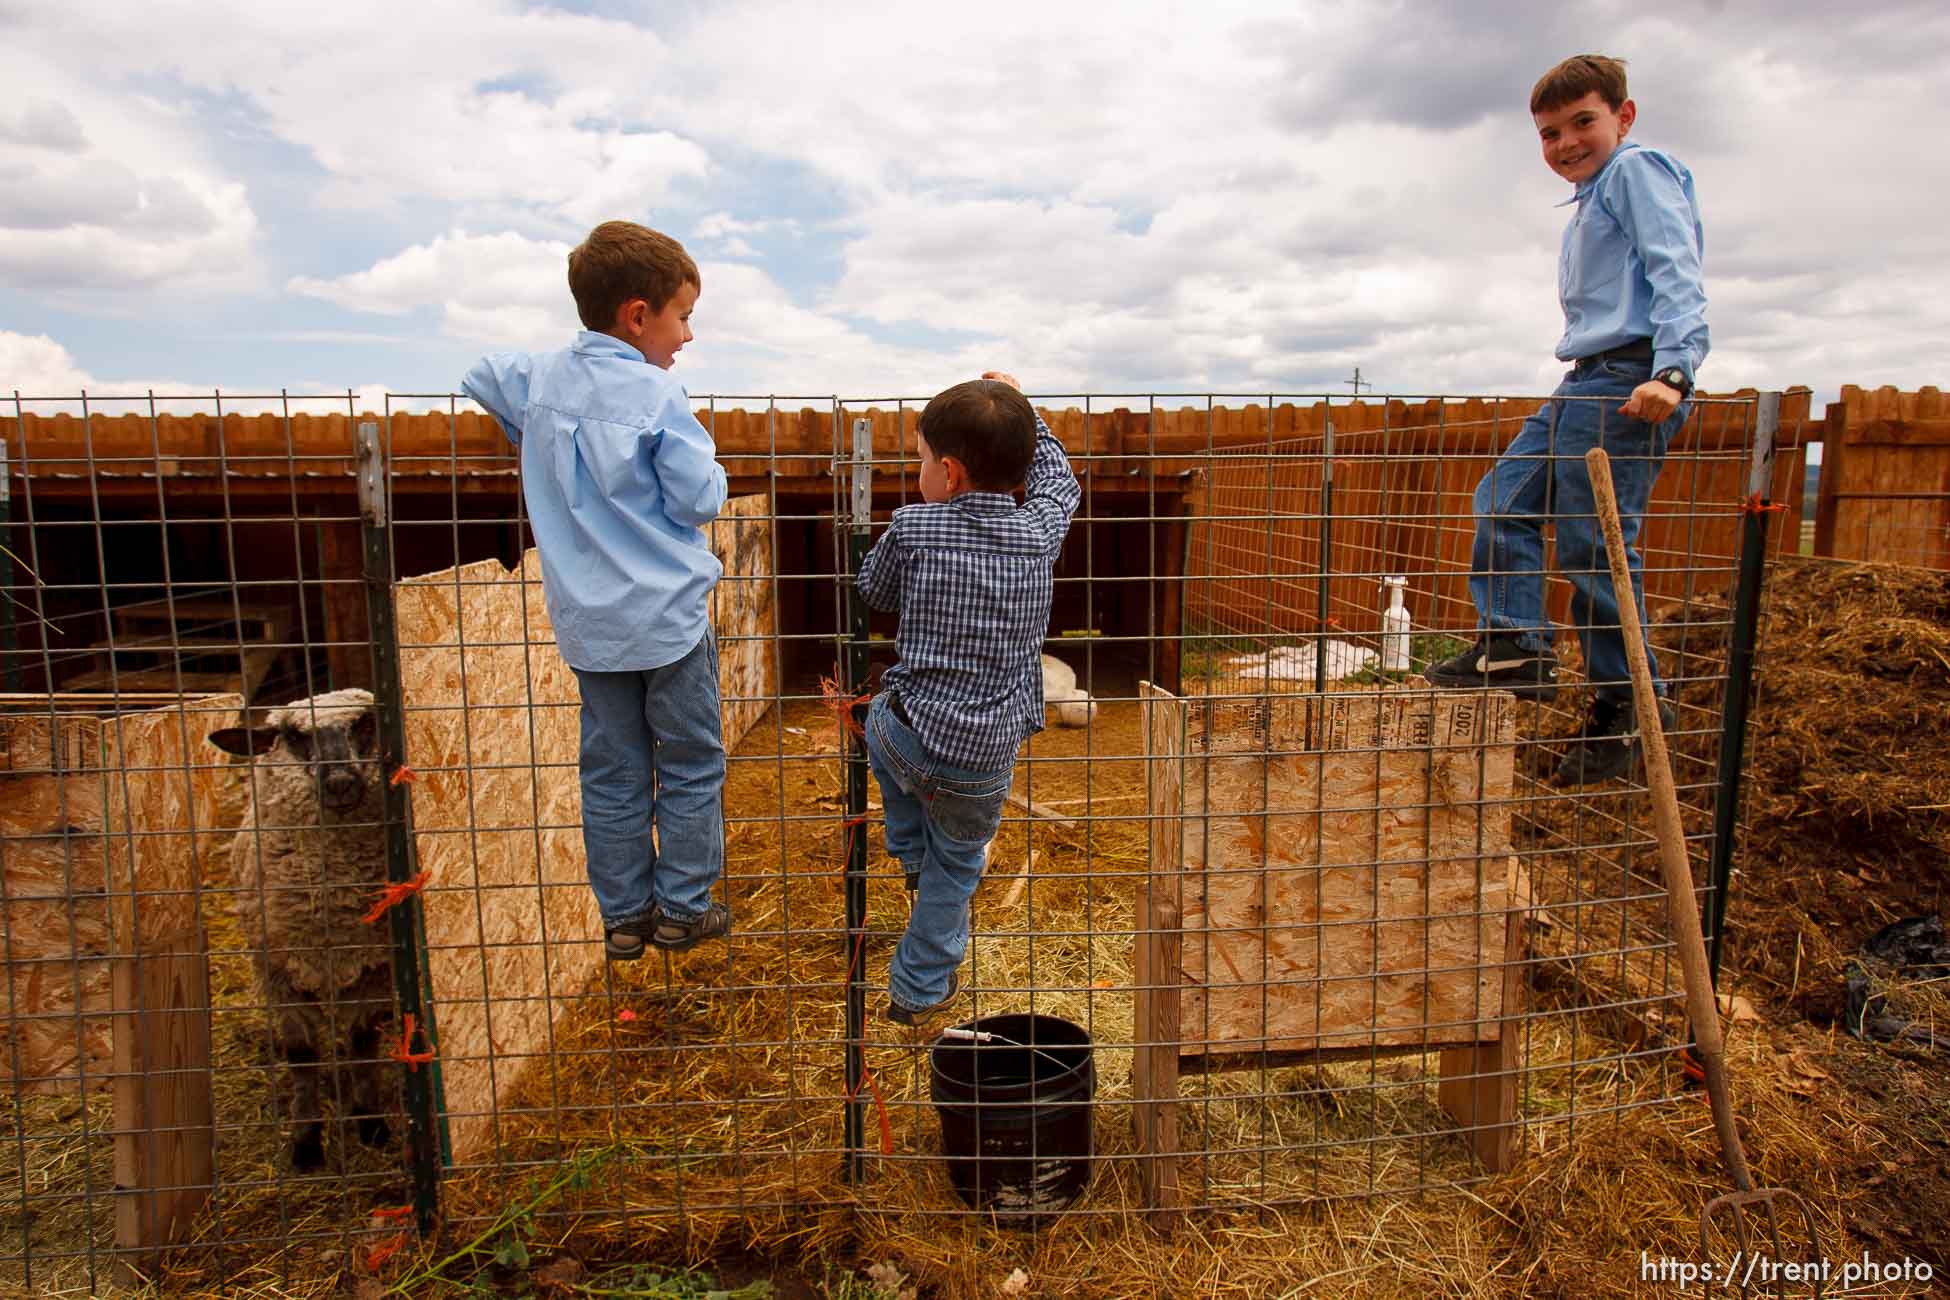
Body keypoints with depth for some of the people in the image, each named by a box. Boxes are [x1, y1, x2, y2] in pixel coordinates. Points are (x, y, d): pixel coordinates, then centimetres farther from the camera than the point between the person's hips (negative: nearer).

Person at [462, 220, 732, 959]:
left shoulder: (538, 378, 5)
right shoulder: (656, 395, -13)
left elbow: (475, 376, 24)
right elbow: (702, 499, -13)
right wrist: (707, 464, 6)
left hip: (587, 621, 5)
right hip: (667, 615, -5)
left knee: (612, 772, 14)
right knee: (691, 764, 11)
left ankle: (623, 916, 23)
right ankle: (683, 910, 19)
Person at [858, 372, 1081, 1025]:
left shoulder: (912, 528, -10)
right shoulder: (1040, 531, -5)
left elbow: (872, 590, 10)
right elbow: (1058, 478, 18)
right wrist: (1019, 412, 28)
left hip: (905, 737, -1)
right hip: (984, 758, 1)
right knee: (956, 867, 23)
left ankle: (911, 850, 42)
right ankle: (919, 989, 36)